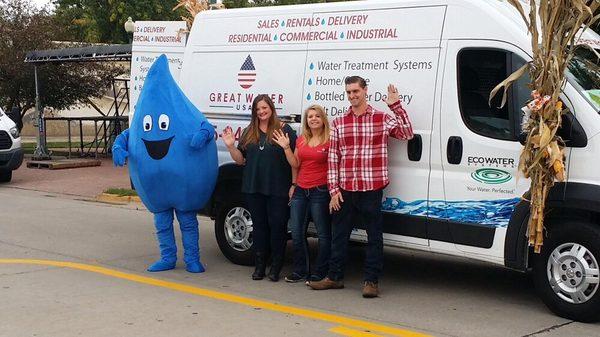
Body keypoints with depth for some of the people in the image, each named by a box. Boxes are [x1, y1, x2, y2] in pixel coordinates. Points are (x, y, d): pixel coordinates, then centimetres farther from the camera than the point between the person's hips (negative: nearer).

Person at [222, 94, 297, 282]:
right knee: (259, 225, 10)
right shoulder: (249, 133, 14)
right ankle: (259, 266, 17)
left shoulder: (284, 130, -2)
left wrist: (286, 147, -25)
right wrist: (231, 146, -1)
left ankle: (276, 267, 9)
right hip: (254, 188, 5)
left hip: (278, 189, -5)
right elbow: (241, 160, 14)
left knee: (277, 225, -1)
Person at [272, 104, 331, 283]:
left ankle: (320, 273, 7)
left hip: (320, 191, -6)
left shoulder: (329, 141, -6)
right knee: (297, 233, 9)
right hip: (300, 191, 6)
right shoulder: (301, 140, 13)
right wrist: (286, 147, 1)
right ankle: (300, 271, 20)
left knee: (323, 234, 0)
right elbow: (295, 164, 11)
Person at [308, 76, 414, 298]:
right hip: (344, 190, 3)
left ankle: (371, 281, 11)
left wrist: (396, 106, -14)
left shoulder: (382, 119, 2)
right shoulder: (338, 123, 8)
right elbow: (332, 158, 6)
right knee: (339, 234, 11)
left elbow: (407, 134, -9)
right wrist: (334, 189, 0)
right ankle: (335, 277, 23)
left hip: (371, 189, -3)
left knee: (374, 236, 3)